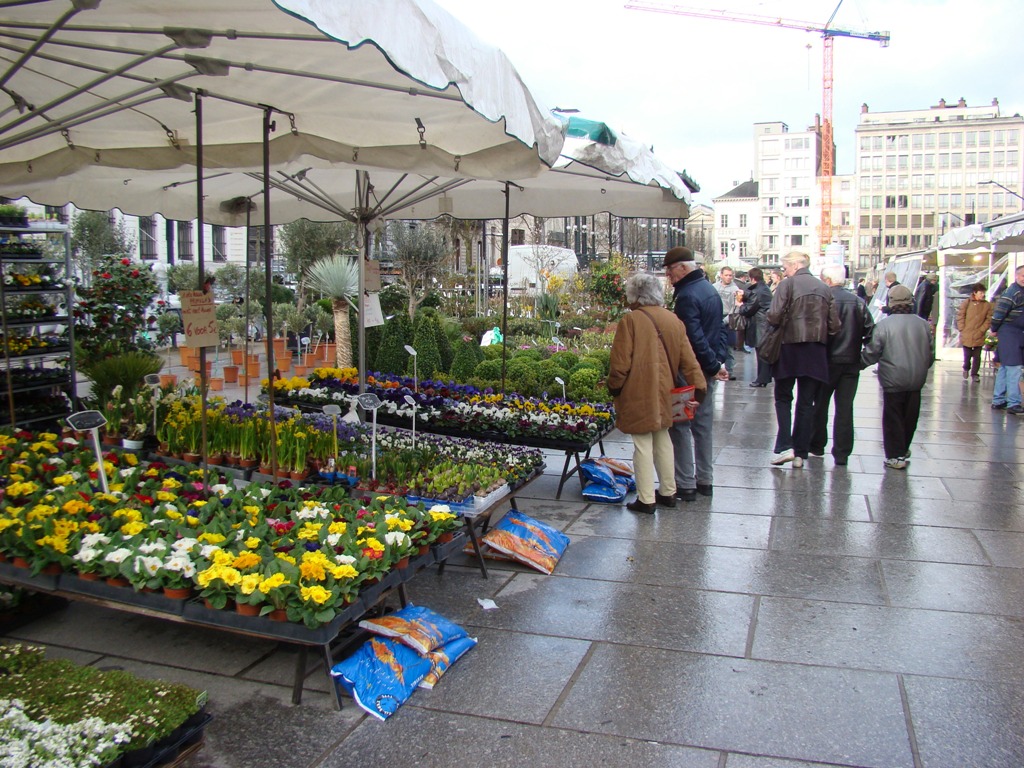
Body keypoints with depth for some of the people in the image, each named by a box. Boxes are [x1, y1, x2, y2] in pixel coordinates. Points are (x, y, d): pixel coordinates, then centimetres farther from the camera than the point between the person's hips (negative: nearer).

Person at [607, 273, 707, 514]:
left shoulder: (630, 320, -13)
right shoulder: (673, 320, 6)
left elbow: (620, 362, -13)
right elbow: (688, 359, 6)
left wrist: (614, 387, 1)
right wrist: (698, 385, 9)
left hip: (638, 394, -6)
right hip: (665, 394, 6)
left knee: (643, 445, 0)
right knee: (663, 440, 19)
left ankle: (646, 500, 7)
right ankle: (668, 492, 29)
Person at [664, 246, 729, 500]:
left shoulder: (686, 296, -19)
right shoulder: (710, 289, 13)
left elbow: (694, 339, -24)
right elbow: (720, 328, 17)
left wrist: (713, 365, -16)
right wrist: (718, 361, 12)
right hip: (707, 372, 9)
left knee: (681, 425, -2)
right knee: (703, 423, 16)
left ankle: (685, 485, 1)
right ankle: (705, 480, 24)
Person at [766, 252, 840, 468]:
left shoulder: (788, 284, -8)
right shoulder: (824, 288, 6)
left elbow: (774, 316, -18)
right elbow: (834, 325, 2)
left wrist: (767, 317, 3)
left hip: (790, 347, -4)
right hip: (816, 352, 4)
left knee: (783, 398, 10)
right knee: (806, 402, 9)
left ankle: (785, 446, -2)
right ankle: (800, 453, 12)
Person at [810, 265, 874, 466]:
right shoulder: (858, 302, 1)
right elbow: (870, 331, -1)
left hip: (827, 361, -3)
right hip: (852, 363, 3)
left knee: (820, 405, 13)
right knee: (845, 408, 5)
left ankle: (817, 446, 23)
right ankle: (841, 454, 6)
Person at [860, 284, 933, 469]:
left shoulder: (884, 324, -12)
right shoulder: (923, 324, 2)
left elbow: (871, 353, -9)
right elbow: (930, 354, 11)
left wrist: (858, 364, 8)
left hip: (893, 381, -4)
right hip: (916, 380, 4)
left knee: (893, 419, 4)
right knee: (910, 417, 17)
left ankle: (896, 456, 5)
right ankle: (904, 450, 31)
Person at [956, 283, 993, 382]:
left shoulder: (988, 305, -1)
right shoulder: (966, 303, -3)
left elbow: (989, 320, 0)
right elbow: (960, 317, 0)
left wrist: (981, 330, -6)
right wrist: (962, 330, -5)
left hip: (979, 337, 1)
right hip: (966, 336, -1)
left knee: (977, 357, 4)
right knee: (967, 356, 8)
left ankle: (974, 374, 17)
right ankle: (966, 369, 33)